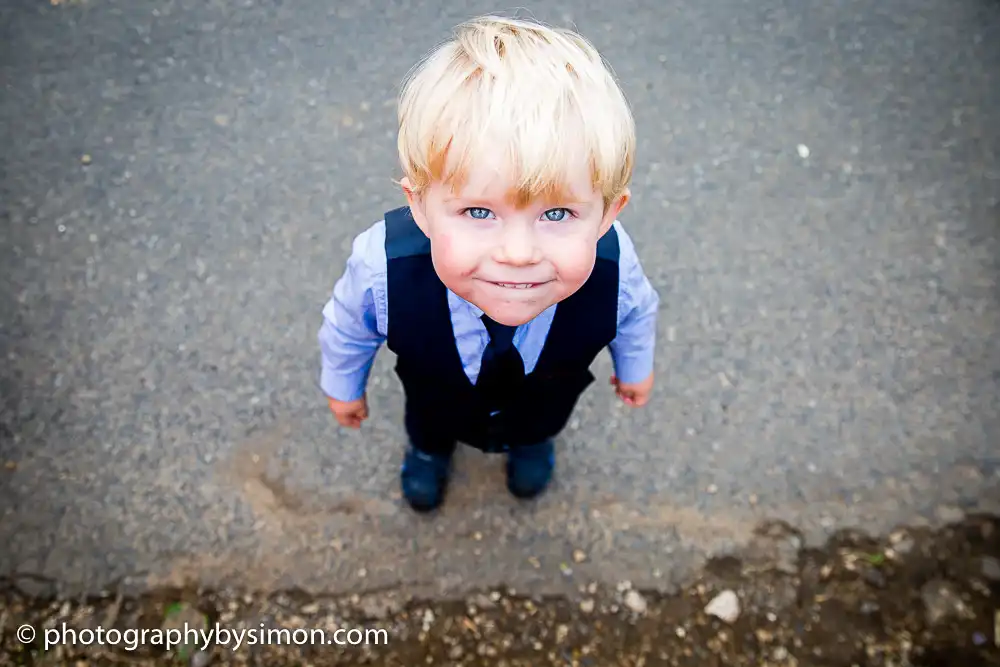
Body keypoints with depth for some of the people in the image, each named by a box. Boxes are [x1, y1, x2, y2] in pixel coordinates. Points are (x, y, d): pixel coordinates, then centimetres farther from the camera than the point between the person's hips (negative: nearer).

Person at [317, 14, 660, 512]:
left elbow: (635, 314, -14)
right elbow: (347, 329, -19)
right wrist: (343, 385, 1)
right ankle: (429, 446, 72)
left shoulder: (614, 267, -41)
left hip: (545, 398, 1)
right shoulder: (382, 267, -45)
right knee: (430, 419, 34)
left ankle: (533, 441, 74)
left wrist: (635, 366, 6)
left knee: (540, 423, 35)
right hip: (440, 398, 0)